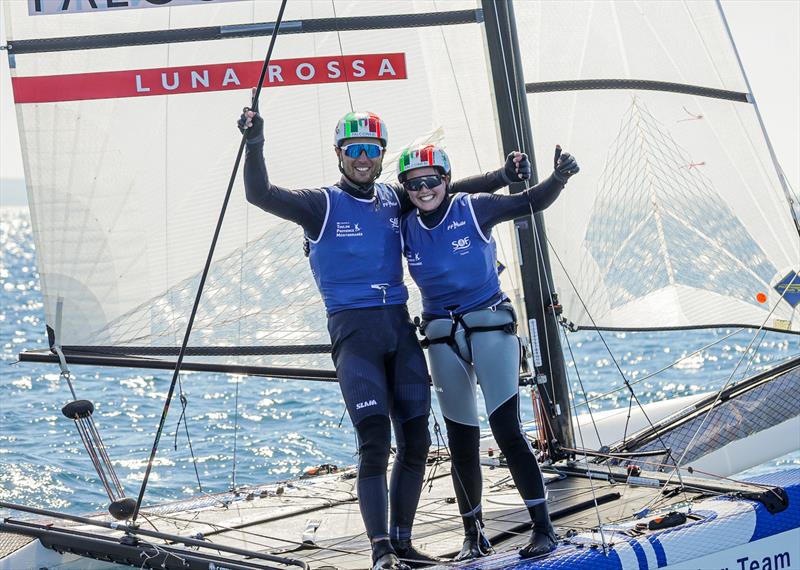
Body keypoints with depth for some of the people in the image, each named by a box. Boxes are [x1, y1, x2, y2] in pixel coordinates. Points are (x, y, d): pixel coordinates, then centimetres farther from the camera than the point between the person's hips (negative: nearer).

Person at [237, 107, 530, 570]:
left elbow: (444, 189, 27)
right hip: (353, 329, -5)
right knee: (375, 441, -15)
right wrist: (255, 145, -29)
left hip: (399, 325, 5)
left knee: (416, 440, 4)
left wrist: (503, 176, 17)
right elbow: (261, 195, -14)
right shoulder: (323, 205, -1)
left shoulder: (394, 200, 12)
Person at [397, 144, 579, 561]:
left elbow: (532, 202, -6)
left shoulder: (474, 209, -6)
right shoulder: (406, 228, 3)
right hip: (442, 338, 4)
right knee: (461, 443, 9)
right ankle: (473, 535, 22)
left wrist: (559, 177, -23)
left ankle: (543, 527, -6)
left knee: (507, 430, -13)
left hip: (490, 327, -4)